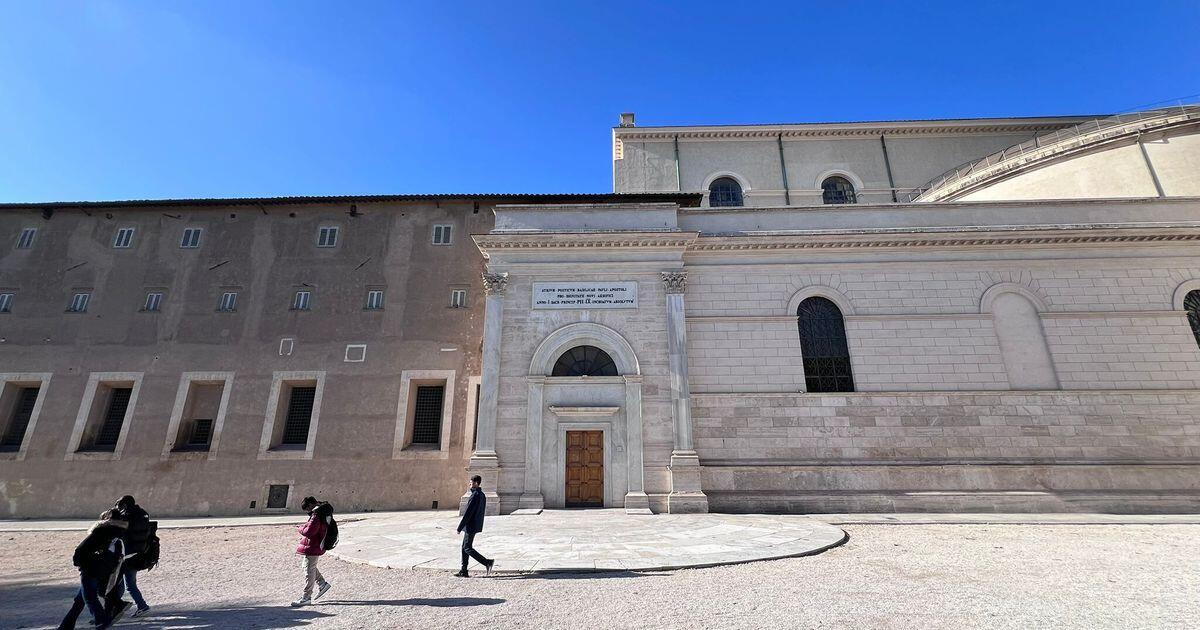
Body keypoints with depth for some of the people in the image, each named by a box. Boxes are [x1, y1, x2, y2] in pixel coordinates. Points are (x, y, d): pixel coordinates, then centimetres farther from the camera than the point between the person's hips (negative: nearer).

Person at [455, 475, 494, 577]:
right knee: (465, 547, 15)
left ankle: (487, 562, -5)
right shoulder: (482, 495, 10)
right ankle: (464, 571, 19)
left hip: (471, 526, -10)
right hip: (476, 526, 10)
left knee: (468, 548, -2)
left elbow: (468, 513, -22)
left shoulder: (475, 496, -21)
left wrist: (460, 527, -16)